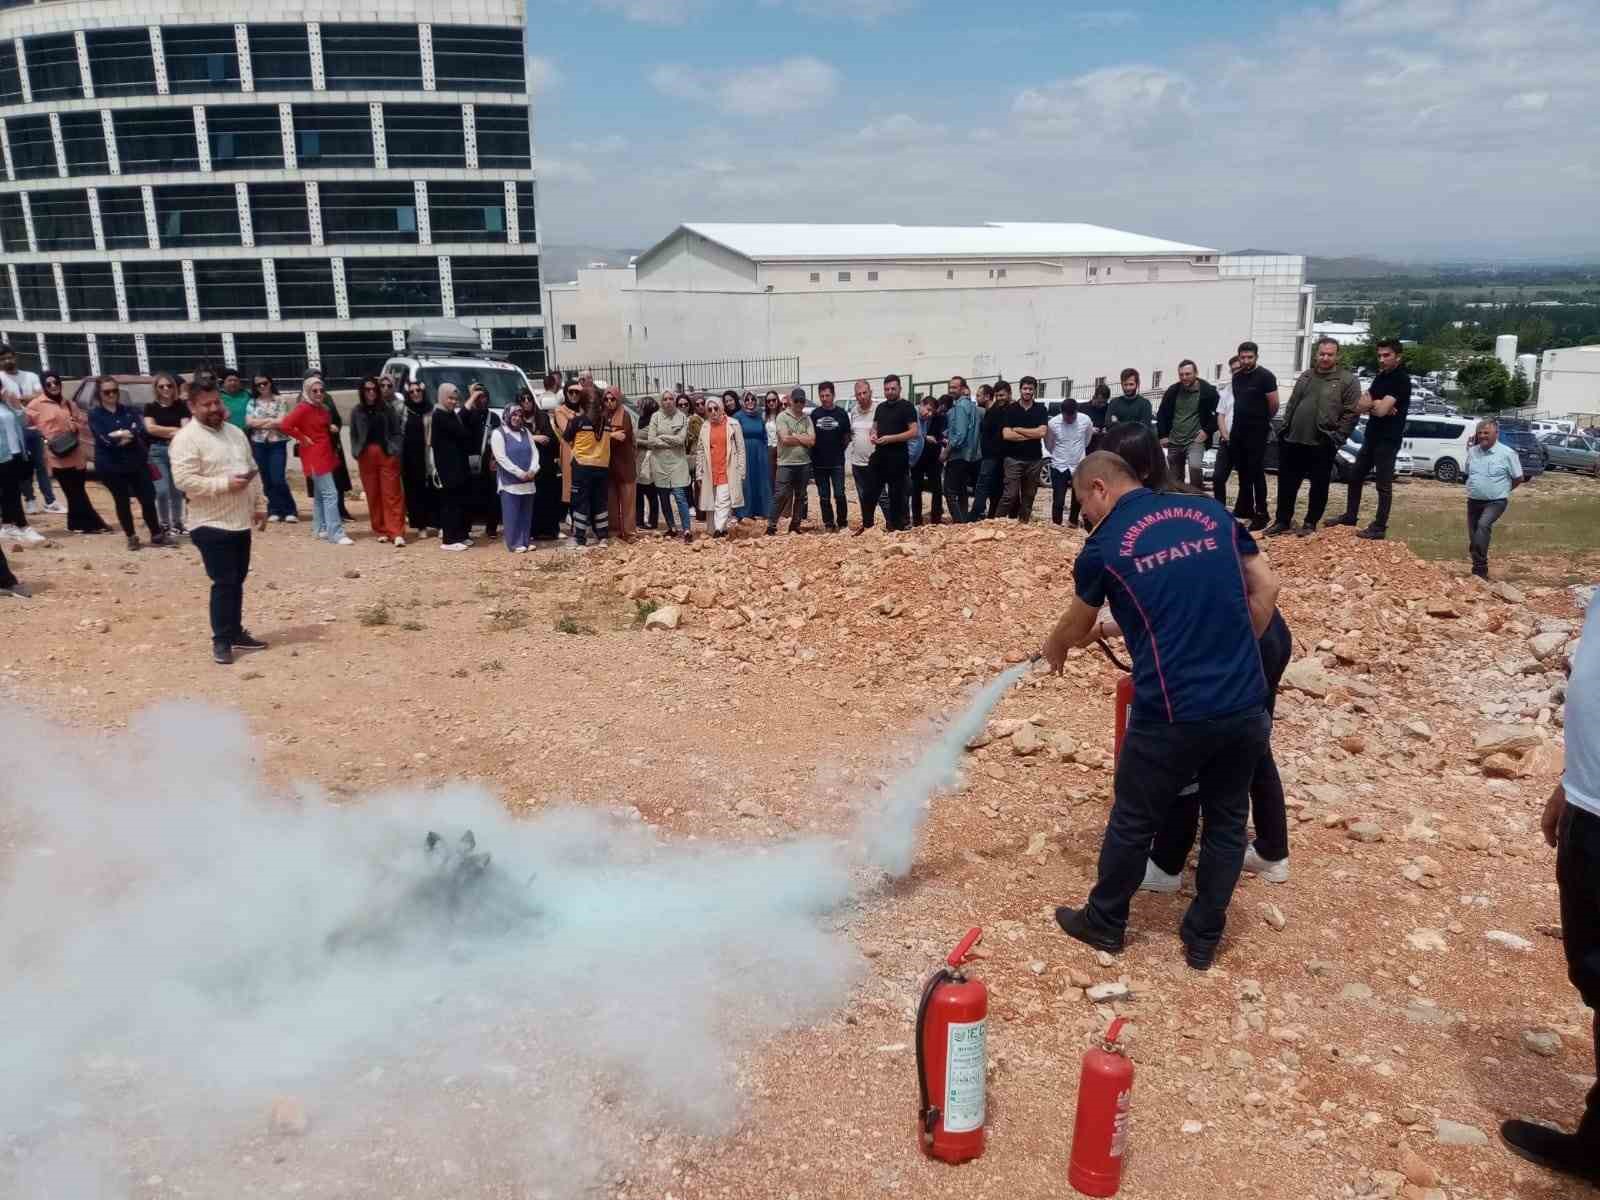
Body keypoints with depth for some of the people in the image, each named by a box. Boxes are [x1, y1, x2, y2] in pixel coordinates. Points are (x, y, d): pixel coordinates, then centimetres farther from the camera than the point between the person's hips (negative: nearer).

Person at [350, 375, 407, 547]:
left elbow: (398, 431, 4)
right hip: (366, 457, 3)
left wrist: (396, 450, -6)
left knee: (391, 494, -7)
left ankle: (396, 532, -9)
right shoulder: (356, 411, 9)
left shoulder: (388, 408, 3)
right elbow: (353, 434, 14)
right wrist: (356, 452, 2)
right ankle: (381, 531, 16)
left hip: (387, 454, -2)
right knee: (373, 495, 6)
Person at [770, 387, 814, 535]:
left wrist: (794, 436, -8)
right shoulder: (782, 417, -4)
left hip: (804, 463, 4)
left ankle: (795, 525, 20)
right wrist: (803, 439, -5)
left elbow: (812, 441, -4)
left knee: (800, 496, 11)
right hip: (786, 463, -4)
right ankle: (771, 525, -1)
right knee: (781, 495, -7)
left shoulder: (807, 418, 7)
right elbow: (785, 439, -16)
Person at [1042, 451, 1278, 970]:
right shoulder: (1211, 511, 8)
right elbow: (1265, 588, 9)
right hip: (1246, 704, 4)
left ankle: (1104, 923, 34)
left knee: (1133, 822, 15)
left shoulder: (1105, 545, -1)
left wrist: (1054, 648, 37)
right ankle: (1203, 939, 33)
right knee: (1227, 821, 20)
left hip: (1172, 713, -4)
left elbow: (1078, 627, 15)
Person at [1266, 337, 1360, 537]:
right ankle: (1283, 521, 19)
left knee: (1319, 486, 6)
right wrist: (1285, 429, 9)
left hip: (1322, 444, -5)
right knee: (1286, 483, 9)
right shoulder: (1305, 376, 13)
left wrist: (1335, 439, -12)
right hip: (1293, 440, 5)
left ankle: (1311, 523, 18)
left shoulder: (1347, 380, -4)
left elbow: (1351, 413, -8)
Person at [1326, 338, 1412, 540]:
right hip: (1371, 436, 9)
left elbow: (1381, 410, -24)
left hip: (1388, 439, -9)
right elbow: (1359, 405, 4)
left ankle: (1380, 528, 3)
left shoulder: (1401, 380, -15)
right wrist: (1376, 405, -15)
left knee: (1383, 485, -2)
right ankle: (1350, 515, 30)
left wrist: (1371, 404, -3)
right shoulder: (1381, 376, 12)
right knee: (1355, 476, 16)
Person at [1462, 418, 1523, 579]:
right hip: (1473, 501, 6)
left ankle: (1480, 569, -30)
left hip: (1495, 502, -6)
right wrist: (1475, 488, 11)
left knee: (1483, 525, -30)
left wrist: (1501, 490, 3)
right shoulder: (1472, 451, 4)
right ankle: (1480, 571, 24)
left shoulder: (1507, 453, -9)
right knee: (1473, 537, 8)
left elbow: (1519, 478, -1)